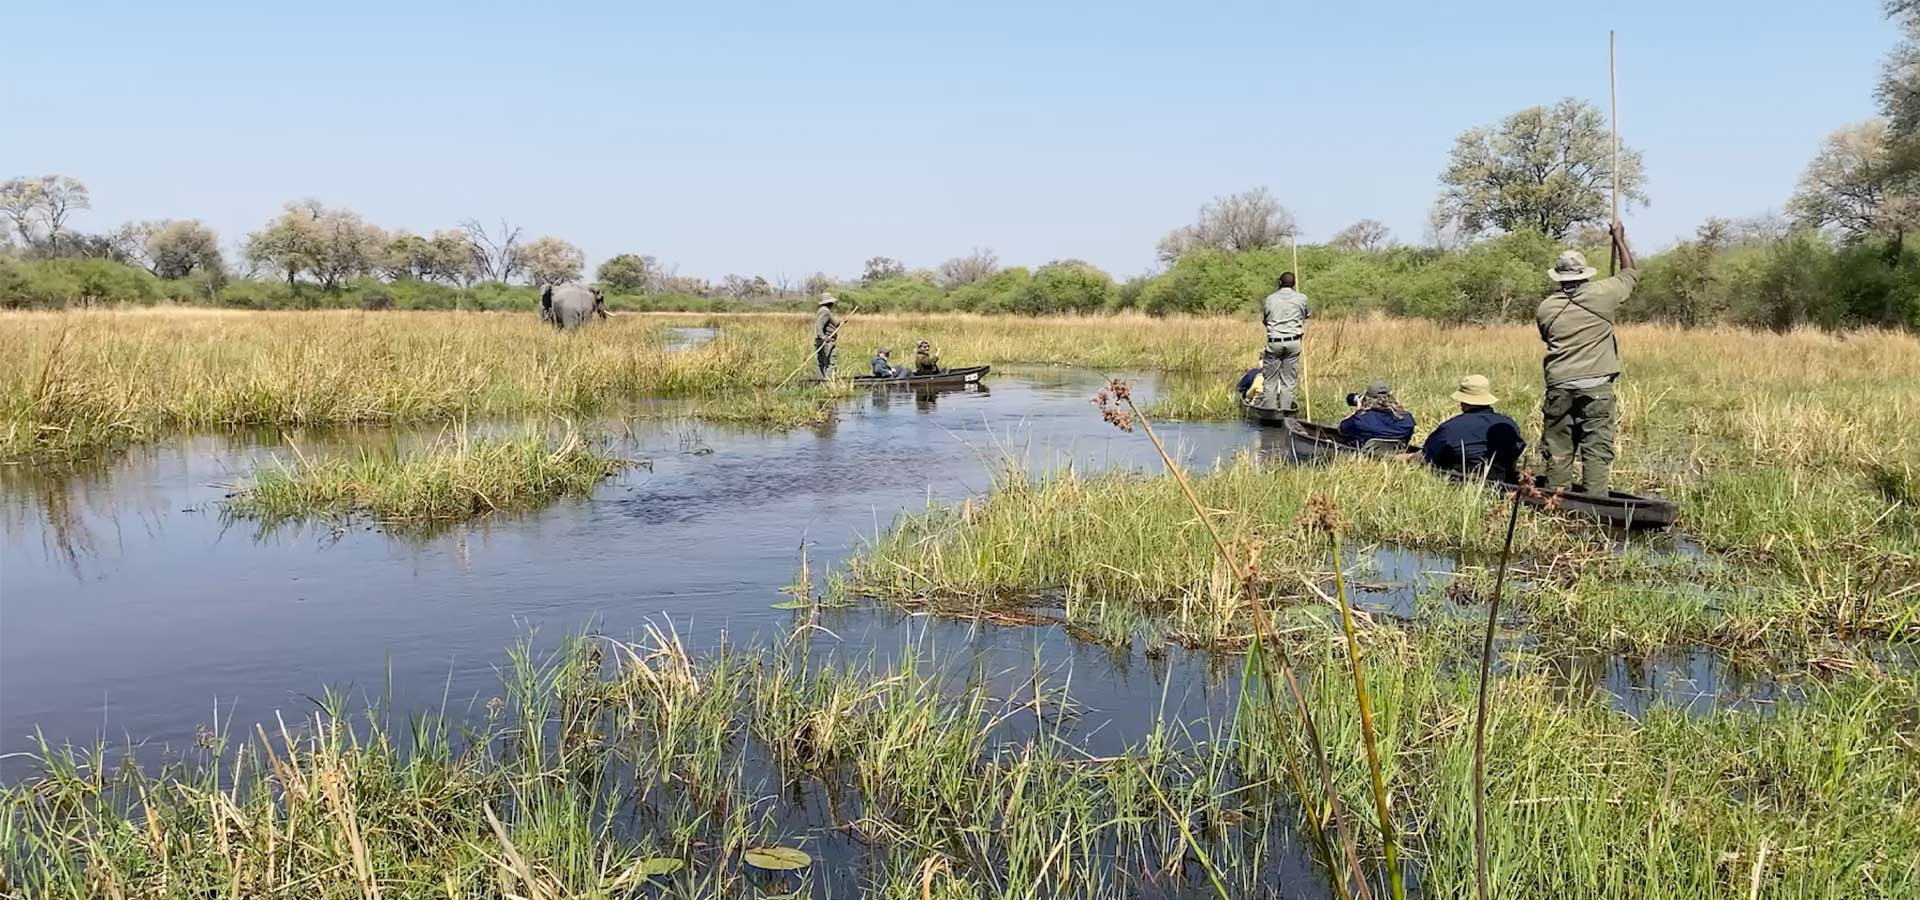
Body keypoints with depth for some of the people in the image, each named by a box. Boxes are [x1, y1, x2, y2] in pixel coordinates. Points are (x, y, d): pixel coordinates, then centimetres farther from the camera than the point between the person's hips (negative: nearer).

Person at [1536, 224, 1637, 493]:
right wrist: (1619, 238, 28)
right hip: (1596, 385, -2)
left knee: (1557, 449, 7)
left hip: (1559, 387, 2)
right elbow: (1630, 273, 15)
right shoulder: (1602, 294, -2)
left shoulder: (1546, 308, 3)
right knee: (1597, 448, -1)